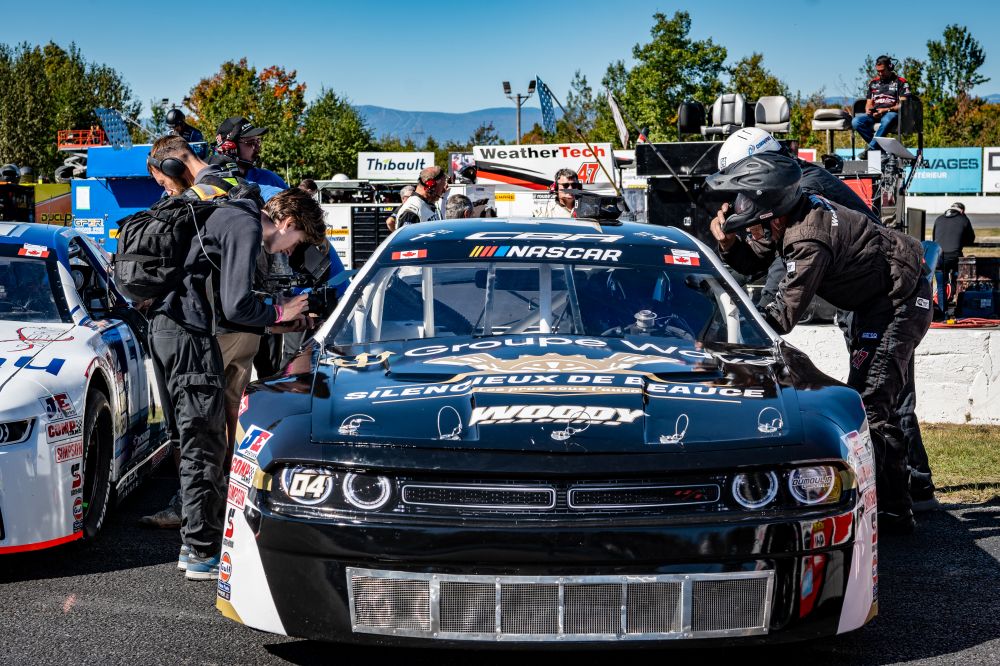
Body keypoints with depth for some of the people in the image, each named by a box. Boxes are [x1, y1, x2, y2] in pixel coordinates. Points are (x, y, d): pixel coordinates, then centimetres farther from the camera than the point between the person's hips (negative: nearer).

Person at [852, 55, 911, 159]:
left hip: (891, 113, -5)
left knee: (887, 120, -43)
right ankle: (879, 146, -23)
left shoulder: (900, 82, 7)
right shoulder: (873, 83, 22)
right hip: (874, 114, 5)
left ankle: (870, 148, -36)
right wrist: (868, 110, -4)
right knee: (856, 121, -26)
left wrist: (886, 110, -17)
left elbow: (903, 104, -3)